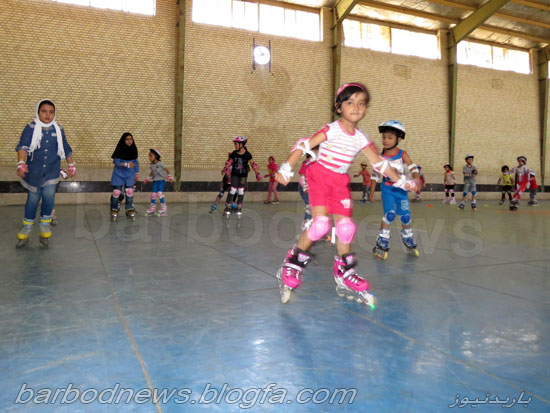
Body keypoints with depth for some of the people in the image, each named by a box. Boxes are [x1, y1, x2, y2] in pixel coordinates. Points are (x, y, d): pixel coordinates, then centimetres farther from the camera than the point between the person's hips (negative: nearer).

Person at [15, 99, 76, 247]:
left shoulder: (58, 129, 2)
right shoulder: (31, 128, -7)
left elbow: (66, 149, 12)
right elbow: (23, 146, -18)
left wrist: (71, 165, 19)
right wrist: (21, 163, -33)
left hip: (52, 172, 1)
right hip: (34, 172, -1)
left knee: (49, 196, -10)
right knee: (32, 199, 7)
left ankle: (45, 224, 12)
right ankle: (28, 227, 26)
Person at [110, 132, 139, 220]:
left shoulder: (134, 149, -3)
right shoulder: (119, 150, -14)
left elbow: (136, 162, 6)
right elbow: (116, 162, -16)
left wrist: (137, 174, 8)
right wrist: (127, 164, -30)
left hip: (129, 174, 3)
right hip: (119, 174, -3)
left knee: (129, 192, 1)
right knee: (116, 192, -1)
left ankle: (129, 210, 13)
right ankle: (114, 210, 14)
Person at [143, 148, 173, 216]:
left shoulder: (160, 163, -9)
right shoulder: (151, 165, 8)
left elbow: (166, 169, -3)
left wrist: (169, 177, -6)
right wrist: (148, 178, 25)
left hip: (161, 180, -5)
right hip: (155, 181, 5)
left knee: (160, 193, -13)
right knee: (153, 194, 2)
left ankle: (163, 209, -4)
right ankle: (152, 208, 14)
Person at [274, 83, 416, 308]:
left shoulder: (361, 138, 5)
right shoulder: (332, 130, -10)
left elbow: (379, 163, 13)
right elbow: (304, 145, -16)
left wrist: (400, 181, 14)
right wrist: (286, 168, -27)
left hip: (340, 183, 6)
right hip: (320, 177, -5)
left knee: (346, 225, 2)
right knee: (321, 223, -17)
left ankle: (344, 276, 17)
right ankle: (292, 264, 3)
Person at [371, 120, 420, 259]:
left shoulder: (402, 154, -9)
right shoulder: (380, 156, -6)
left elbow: (413, 168, -20)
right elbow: (375, 175, 4)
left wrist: (416, 180, -39)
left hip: (401, 188, 1)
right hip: (387, 189, -1)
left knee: (405, 216, 1)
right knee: (390, 214, -18)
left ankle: (408, 239, 30)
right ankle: (382, 242, -3)